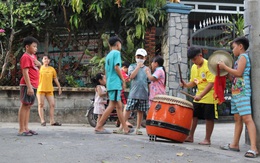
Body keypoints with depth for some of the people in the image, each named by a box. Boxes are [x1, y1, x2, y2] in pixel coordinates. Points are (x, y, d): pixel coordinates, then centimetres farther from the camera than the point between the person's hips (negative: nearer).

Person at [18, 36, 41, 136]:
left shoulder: (33, 56, 16)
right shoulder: (25, 57, -10)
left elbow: (39, 67, 26)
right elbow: (25, 73, -18)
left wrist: (39, 64, 2)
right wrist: (29, 87, -24)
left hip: (33, 85, 9)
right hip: (27, 85, -9)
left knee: (28, 106, 9)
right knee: (24, 105, -8)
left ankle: (26, 128, 12)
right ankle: (21, 130, -8)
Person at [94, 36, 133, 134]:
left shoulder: (108, 55, 19)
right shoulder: (116, 53, -5)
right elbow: (116, 67, -16)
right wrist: (123, 80, -8)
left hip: (110, 84, 9)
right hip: (115, 83, -9)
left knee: (119, 106, 9)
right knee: (112, 106, -9)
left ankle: (125, 129, 12)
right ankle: (99, 127, -12)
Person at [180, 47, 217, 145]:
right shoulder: (194, 67, 6)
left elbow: (211, 83, -24)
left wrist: (200, 95, -31)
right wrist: (186, 84, -8)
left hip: (209, 96, -7)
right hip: (198, 96, 7)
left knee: (209, 118, -1)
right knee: (193, 115, 8)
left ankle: (207, 139, 8)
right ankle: (190, 136, 18)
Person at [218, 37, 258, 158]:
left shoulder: (243, 56, -5)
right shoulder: (240, 58, 22)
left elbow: (239, 73, -18)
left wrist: (224, 67, -9)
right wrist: (225, 70, 15)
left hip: (242, 92, -10)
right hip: (236, 92, 10)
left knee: (247, 118, -17)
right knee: (237, 119, 10)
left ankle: (254, 148, -23)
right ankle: (235, 144, 14)